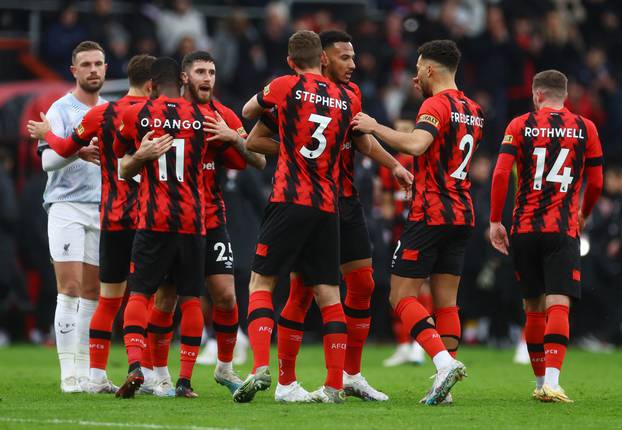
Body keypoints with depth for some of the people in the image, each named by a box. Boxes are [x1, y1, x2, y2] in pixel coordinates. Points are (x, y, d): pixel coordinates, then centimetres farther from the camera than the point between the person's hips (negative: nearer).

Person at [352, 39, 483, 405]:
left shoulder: (436, 104, -11)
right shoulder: (473, 110, 15)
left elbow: (415, 144, -29)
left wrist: (375, 127, -18)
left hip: (430, 214, -8)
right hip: (463, 214, 8)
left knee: (402, 296, -5)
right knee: (446, 302, 7)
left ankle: (445, 362, -21)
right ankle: (443, 386, 1)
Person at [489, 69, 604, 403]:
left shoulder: (520, 125, 4)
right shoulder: (585, 128, 5)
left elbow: (501, 174, -5)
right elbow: (596, 182, 9)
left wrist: (495, 221, 2)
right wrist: (583, 215, 28)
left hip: (524, 228, 2)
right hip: (563, 229, -2)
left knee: (533, 307, 13)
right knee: (558, 305, -9)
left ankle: (540, 381, 21)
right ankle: (551, 382, -25)